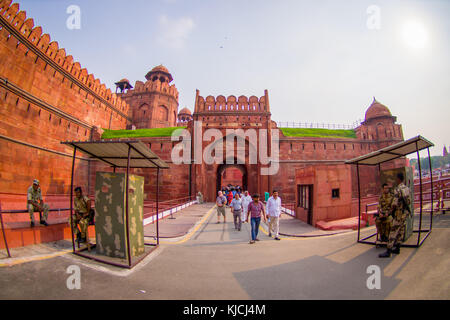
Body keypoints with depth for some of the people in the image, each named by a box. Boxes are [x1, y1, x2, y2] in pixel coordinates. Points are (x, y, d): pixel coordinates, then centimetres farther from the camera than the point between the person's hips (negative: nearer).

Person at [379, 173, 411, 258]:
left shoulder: (397, 189, -20)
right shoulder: (407, 188, 7)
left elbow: (395, 203, -23)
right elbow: (409, 201, 14)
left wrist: (392, 210, -5)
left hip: (399, 213, -9)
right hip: (405, 212, 9)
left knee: (393, 232, -8)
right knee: (401, 231, 14)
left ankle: (388, 251, -7)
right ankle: (397, 248, 23)